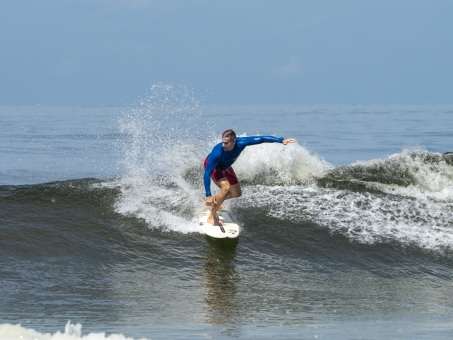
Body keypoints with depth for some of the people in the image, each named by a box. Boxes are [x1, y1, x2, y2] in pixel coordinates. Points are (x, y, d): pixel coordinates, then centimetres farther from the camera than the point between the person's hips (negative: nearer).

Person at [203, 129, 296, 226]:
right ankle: (212, 217, -16)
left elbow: (262, 139, -27)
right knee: (226, 188, -28)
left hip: (225, 166, 6)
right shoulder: (217, 153, -43)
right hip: (212, 165, -6)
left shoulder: (240, 143, -34)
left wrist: (281, 140, -32)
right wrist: (208, 195, -43)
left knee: (237, 193, 10)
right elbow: (207, 174, -40)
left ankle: (215, 203, 34)